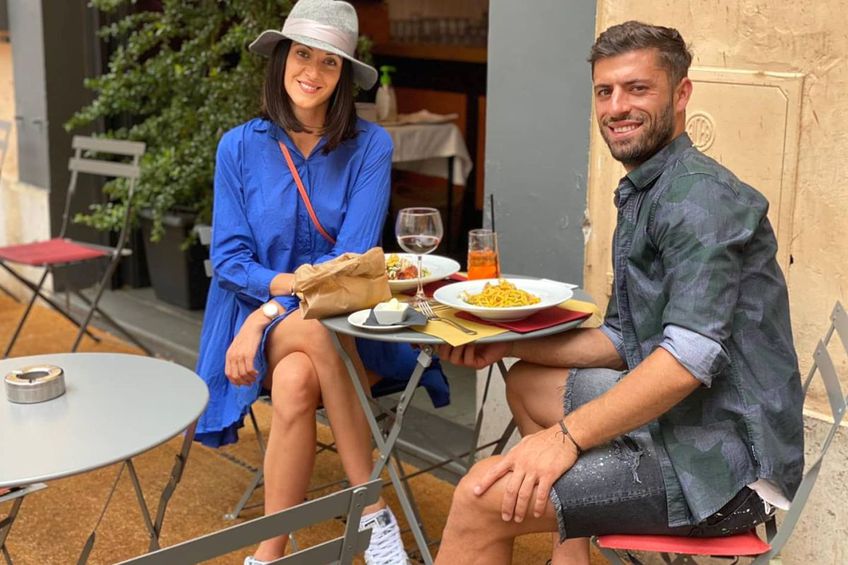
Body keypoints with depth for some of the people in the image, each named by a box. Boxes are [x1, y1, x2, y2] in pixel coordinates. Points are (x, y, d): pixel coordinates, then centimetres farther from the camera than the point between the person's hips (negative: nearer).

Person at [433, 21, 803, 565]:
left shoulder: (700, 196, -16)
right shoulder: (641, 195, 16)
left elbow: (689, 357, -26)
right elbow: (622, 342, 17)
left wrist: (568, 433, -26)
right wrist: (510, 345, 7)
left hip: (725, 460, -10)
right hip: (673, 417, 11)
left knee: (482, 498, -19)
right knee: (527, 382, 24)